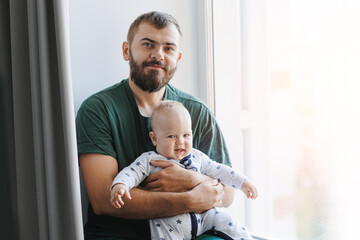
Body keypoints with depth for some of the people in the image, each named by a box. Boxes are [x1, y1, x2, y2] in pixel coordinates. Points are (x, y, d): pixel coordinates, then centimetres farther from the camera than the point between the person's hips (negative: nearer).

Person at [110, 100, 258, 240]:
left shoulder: (196, 157, 13)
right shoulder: (149, 160, 1)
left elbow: (217, 170, 21)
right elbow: (131, 173, -8)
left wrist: (243, 183, 19)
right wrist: (120, 185, -30)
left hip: (202, 215, 4)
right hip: (167, 222, -4)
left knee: (227, 222, -3)